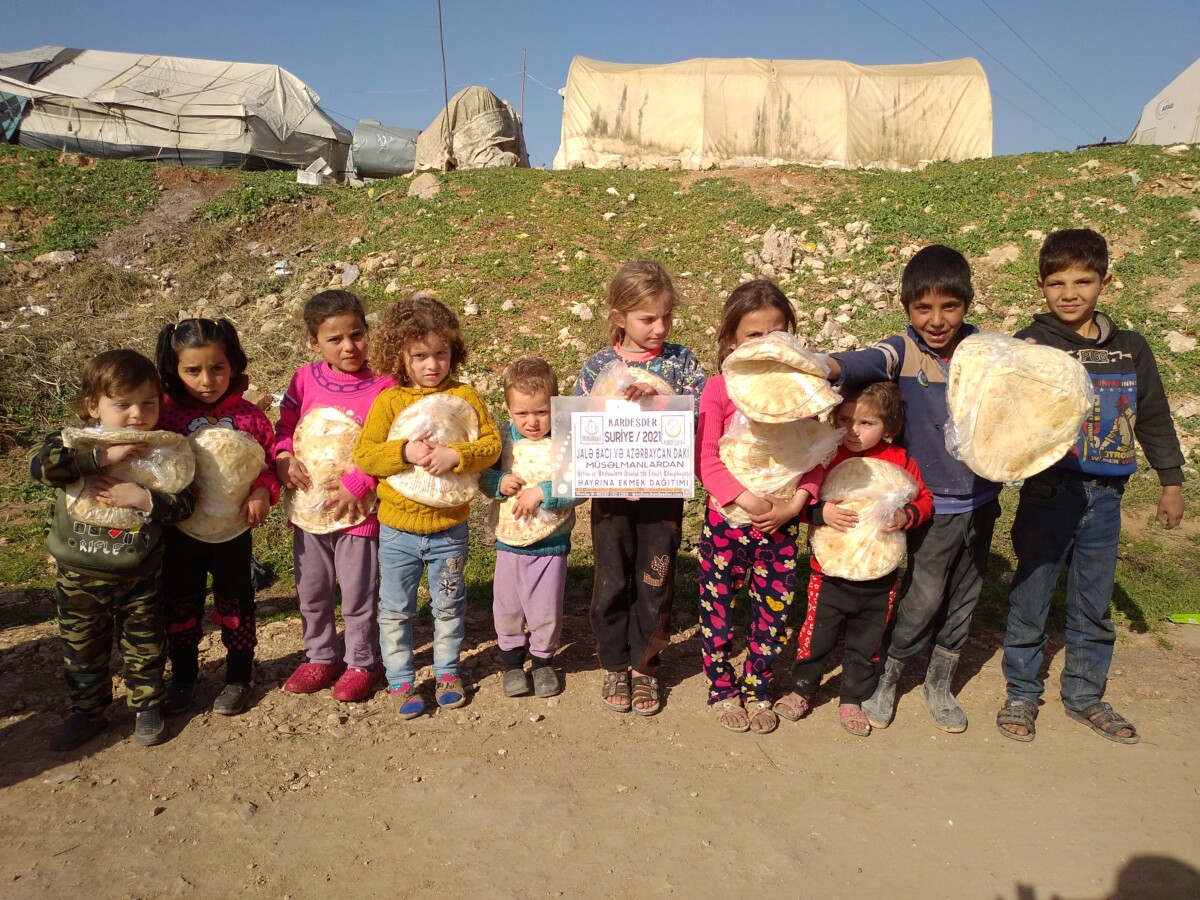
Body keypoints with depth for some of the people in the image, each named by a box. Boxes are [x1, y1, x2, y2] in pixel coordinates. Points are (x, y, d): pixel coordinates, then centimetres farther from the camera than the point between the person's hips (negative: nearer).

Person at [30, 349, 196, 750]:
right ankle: (88, 712, 38)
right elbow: (40, 464, -30)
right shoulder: (73, 443, -10)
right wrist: (103, 456, -34)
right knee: (82, 651, 17)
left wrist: (145, 499, -29)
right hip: (80, 578, 1)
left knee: (145, 647, 14)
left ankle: (147, 706, 35)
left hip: (141, 577, 0)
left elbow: (185, 502, -13)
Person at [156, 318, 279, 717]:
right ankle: (182, 676, 35)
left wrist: (263, 492, -18)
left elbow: (273, 458, -2)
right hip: (181, 530, 1)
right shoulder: (166, 415, -9)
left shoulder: (248, 415, -8)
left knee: (234, 602, 13)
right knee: (180, 604, 15)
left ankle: (239, 676, 29)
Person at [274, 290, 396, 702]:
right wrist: (283, 458, -10)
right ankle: (321, 657, 38)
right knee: (311, 591, 18)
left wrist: (355, 487, -21)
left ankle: (362, 662, 29)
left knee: (358, 594, 8)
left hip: (358, 509, -4)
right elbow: (284, 427, 9)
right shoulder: (305, 379, 0)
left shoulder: (383, 387, -13)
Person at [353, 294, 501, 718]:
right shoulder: (388, 401, -6)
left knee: (449, 606, 16)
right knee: (395, 610, 11)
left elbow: (491, 444, -7)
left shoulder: (465, 396, -4)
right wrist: (406, 452, -26)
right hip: (397, 529, 0)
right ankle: (401, 681, 27)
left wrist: (456, 455, -24)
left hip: (449, 528, 1)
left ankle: (446, 671, 35)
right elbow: (363, 453, -11)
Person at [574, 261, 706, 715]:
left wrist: (661, 397, -25)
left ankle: (643, 666, 30)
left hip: (663, 493, 0)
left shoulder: (680, 361, -2)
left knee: (654, 582, 11)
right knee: (612, 583, 11)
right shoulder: (598, 366, -3)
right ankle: (615, 666, 30)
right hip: (611, 491, 0)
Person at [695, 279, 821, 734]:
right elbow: (706, 461, -10)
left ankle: (757, 689, 33)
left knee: (773, 611, 12)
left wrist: (795, 504, -11)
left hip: (782, 524, 2)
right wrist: (750, 500, -18)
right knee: (719, 610, 9)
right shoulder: (719, 389, -7)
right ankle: (723, 690, 31)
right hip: (726, 521, -2)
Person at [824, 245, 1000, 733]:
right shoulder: (903, 351, -14)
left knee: (963, 599, 16)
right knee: (923, 599, 0)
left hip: (982, 499, 4)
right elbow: (860, 363, -34)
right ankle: (885, 680, 25)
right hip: (933, 504, -4)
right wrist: (823, 366, -56)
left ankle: (939, 685, 36)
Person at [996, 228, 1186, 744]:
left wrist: (1171, 481, 17)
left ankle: (1085, 696, 31)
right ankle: (1021, 695, 22)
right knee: (1031, 598, 6)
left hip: (1105, 495, 4)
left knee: (1094, 604, 15)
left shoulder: (1130, 348, 7)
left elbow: (1154, 417, 15)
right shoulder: (1031, 345, -6)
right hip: (1048, 492, -4)